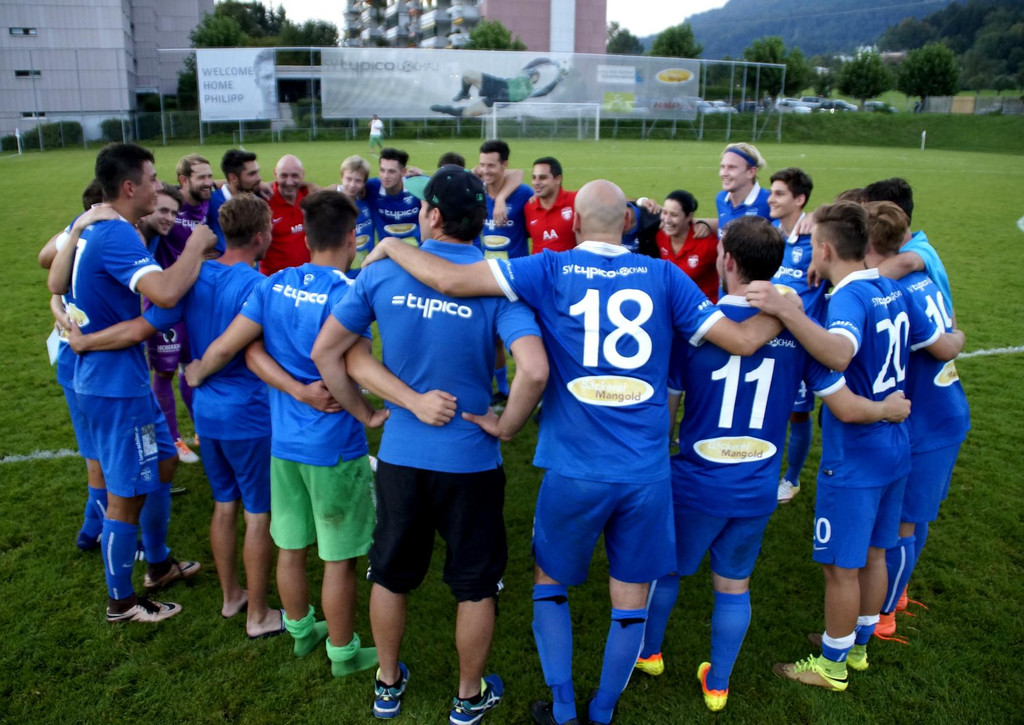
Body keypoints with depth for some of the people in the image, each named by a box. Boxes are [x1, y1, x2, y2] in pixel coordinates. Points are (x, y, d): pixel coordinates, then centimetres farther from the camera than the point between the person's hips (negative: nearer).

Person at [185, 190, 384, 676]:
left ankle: (300, 631, 41)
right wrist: (369, 416, -16)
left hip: (283, 441, 6)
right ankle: (343, 652, 26)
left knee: (291, 548, 21)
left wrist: (196, 374, 17)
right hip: (334, 447, -6)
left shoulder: (274, 285, -2)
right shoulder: (346, 294, -20)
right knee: (338, 558, 10)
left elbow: (224, 347, -2)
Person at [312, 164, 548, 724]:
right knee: (475, 583, 18)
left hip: (399, 454, 3)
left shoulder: (382, 274, -7)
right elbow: (534, 371, -28)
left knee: (391, 574, 23)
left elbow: (325, 351, -2)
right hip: (470, 460, -2)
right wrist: (506, 425, -11)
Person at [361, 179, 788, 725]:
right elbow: (743, 340, 0)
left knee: (551, 585, 23)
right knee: (630, 601, 19)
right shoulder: (663, 276, 0)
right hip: (647, 473, 2)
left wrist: (390, 247, 6)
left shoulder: (550, 271, -5)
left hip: (575, 471, -1)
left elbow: (448, 279, -12)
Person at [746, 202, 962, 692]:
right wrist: (957, 340, 35)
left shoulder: (850, 297, -22)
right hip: (894, 450, 9)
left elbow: (839, 354, -44)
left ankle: (832, 665, 25)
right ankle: (858, 646, 40)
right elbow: (943, 348, 13)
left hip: (853, 459, -9)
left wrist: (784, 310, -51)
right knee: (874, 555, 22)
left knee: (842, 567, 7)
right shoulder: (892, 291, 4)